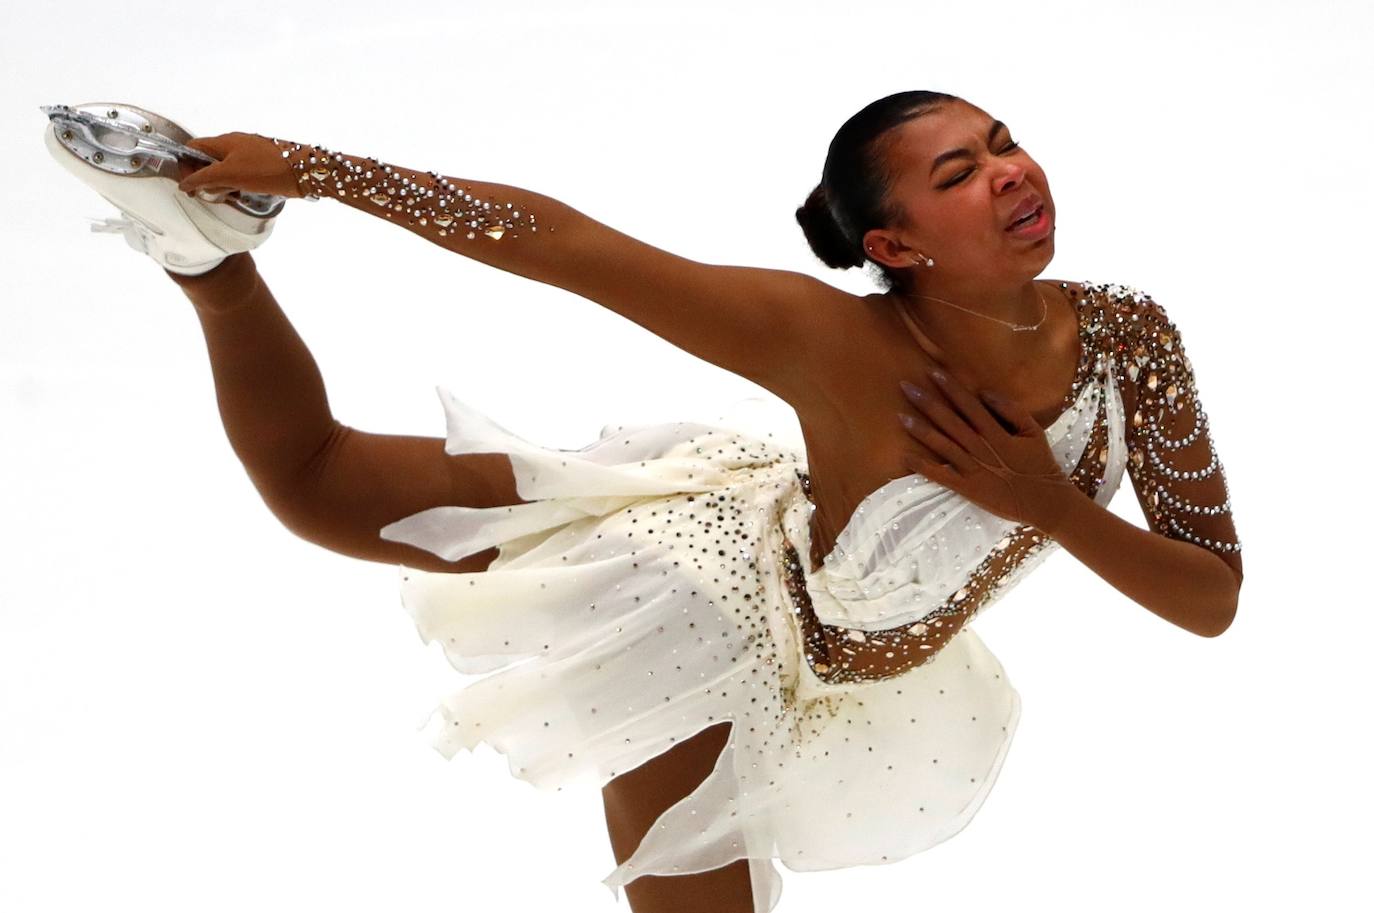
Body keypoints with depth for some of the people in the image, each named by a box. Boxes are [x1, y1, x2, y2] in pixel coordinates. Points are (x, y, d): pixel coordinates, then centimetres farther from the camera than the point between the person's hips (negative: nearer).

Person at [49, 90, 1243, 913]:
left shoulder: (1130, 338, -25)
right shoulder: (837, 342, -39)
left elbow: (1214, 601, -18)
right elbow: (558, 240, -36)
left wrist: (1048, 503, -35)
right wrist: (311, 168, -36)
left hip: (829, 668, 4)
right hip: (714, 594, -4)